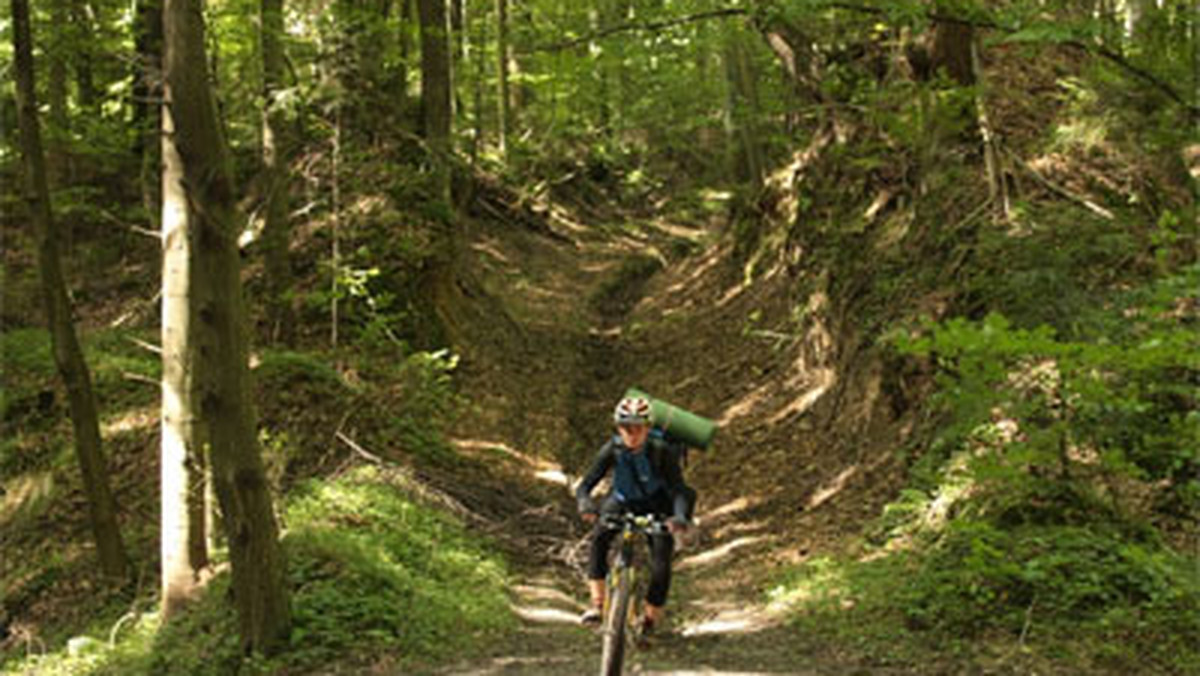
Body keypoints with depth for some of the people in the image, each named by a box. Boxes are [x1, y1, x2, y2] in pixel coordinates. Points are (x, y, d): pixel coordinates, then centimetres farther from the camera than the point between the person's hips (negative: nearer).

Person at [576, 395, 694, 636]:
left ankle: (652, 615, 10)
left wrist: (681, 516, -56)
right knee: (599, 537, -24)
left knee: (661, 564, -13)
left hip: (656, 507, -2)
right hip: (622, 502, 2)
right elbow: (587, 483, -28)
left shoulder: (661, 450, -29)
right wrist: (585, 503, -51)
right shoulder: (612, 449, -24)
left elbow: (678, 488, -35)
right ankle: (597, 604, -21)